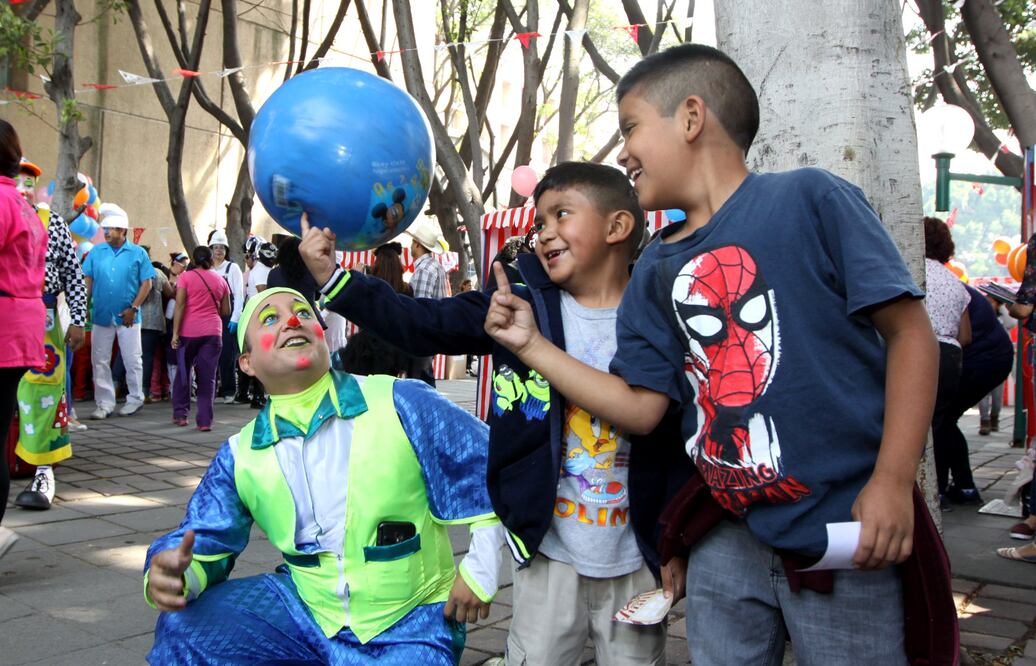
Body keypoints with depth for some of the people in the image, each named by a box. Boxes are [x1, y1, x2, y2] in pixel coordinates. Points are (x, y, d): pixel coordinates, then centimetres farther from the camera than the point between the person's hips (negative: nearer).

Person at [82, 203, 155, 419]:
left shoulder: (138, 253, -2)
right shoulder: (96, 252, 6)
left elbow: (146, 283, -4)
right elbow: (87, 280, 5)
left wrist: (134, 308, -11)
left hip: (127, 317, -3)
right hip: (101, 316, 3)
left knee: (132, 360, 3)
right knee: (100, 361, 5)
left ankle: (135, 399, 19)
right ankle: (104, 403, 14)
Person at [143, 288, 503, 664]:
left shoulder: (401, 405, -14)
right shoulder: (239, 457, 0)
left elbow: (494, 470, -9)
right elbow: (204, 544, 1)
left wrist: (479, 572, -9)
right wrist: (175, 574, -23)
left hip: (409, 624, -2)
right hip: (303, 610, 3)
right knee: (183, 628, -11)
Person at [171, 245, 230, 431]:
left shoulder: (186, 277, -1)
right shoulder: (220, 280, 9)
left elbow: (180, 306, -9)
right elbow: (226, 311, 11)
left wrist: (175, 333, -9)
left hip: (189, 332, -2)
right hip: (213, 332, 2)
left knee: (183, 372, 15)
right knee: (208, 377, 2)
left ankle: (180, 414, 20)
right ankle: (205, 421, -3)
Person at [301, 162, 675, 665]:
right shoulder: (522, 303, -5)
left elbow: (685, 438, -3)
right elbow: (423, 325, -9)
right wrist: (333, 278, -18)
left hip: (635, 562, 0)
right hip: (548, 553, 1)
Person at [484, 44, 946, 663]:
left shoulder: (808, 199, -8)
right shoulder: (656, 271, 8)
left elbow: (908, 330, -9)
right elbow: (641, 406, 6)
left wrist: (894, 480, -17)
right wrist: (531, 343, 2)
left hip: (844, 536, -4)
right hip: (729, 539, 5)